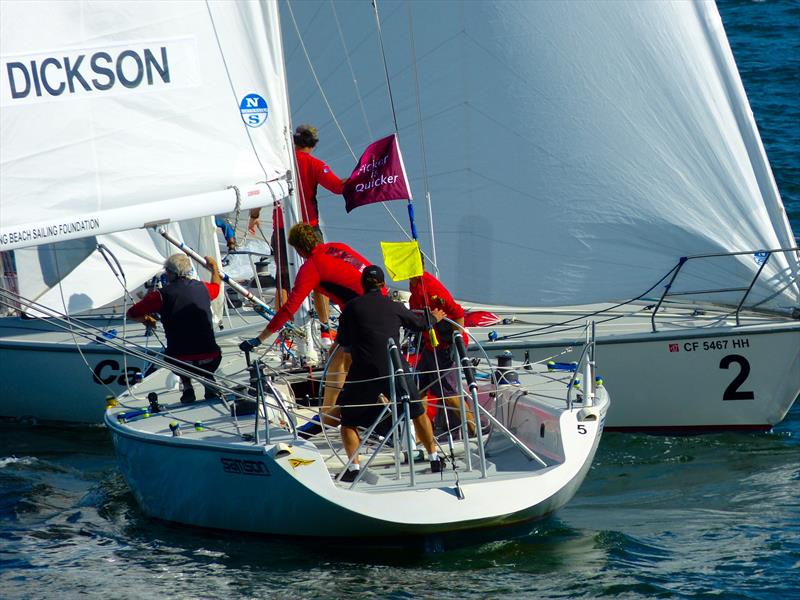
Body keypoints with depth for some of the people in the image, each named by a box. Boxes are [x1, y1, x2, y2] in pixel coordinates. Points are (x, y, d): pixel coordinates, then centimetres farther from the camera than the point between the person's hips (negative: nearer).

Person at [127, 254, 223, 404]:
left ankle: (187, 387, 17)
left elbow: (132, 313, 7)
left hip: (180, 363, -2)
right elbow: (216, 286, 34)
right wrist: (214, 266, 53)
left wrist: (146, 319, 30)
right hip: (211, 361, 2)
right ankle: (209, 384, 18)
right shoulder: (202, 287, 8)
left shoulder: (162, 294, -3)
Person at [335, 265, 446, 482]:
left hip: (364, 372, -2)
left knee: (349, 420, 13)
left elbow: (343, 341, 8)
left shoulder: (352, 307, 2)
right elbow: (420, 323, 23)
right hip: (394, 369, 2)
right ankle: (434, 458, 27)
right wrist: (433, 317, 46)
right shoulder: (394, 307, 9)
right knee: (418, 412, 23)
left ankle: (354, 467, -2)